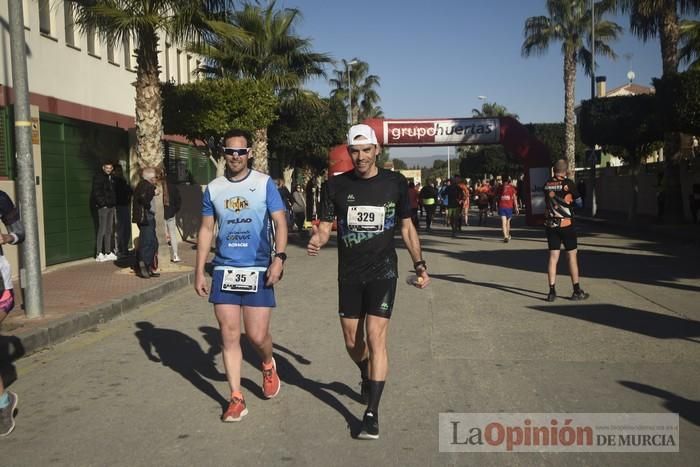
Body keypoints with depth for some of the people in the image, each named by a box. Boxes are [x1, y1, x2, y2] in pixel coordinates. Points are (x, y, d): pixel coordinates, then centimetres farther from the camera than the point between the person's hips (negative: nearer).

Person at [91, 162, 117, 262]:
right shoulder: (98, 177, -7)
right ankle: (99, 254, -4)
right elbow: (96, 193, -13)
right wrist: (103, 203, -17)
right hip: (103, 207, -8)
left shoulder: (112, 178, 15)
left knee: (109, 230, 11)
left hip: (111, 207, 8)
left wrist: (114, 203, 8)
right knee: (102, 230, -8)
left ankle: (108, 252, 17)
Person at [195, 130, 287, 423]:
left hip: (258, 270, -2)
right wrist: (199, 272, 7)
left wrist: (279, 258, -18)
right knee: (229, 336, 2)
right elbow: (206, 230, 11)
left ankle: (268, 365, 32)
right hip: (224, 270, 3)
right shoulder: (213, 188, 7)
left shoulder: (264, 183, -1)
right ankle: (236, 399, 13)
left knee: (257, 336, -3)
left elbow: (280, 223, -4)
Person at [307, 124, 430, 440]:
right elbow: (326, 225, -1)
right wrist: (318, 239, -24)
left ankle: (372, 414, -2)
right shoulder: (336, 185, 0)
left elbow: (407, 227, 9)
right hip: (349, 274, 2)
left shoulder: (395, 183, -1)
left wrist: (419, 264, 5)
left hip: (382, 271, -2)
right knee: (352, 342, 11)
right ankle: (367, 375, 44)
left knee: (376, 338, -10)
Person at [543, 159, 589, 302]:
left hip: (550, 224, 4)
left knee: (553, 257, 6)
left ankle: (552, 291, 5)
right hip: (565, 224, -4)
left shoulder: (547, 184, 2)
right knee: (572, 256, 6)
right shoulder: (568, 183, -9)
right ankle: (576, 291, 11)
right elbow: (579, 203, -3)